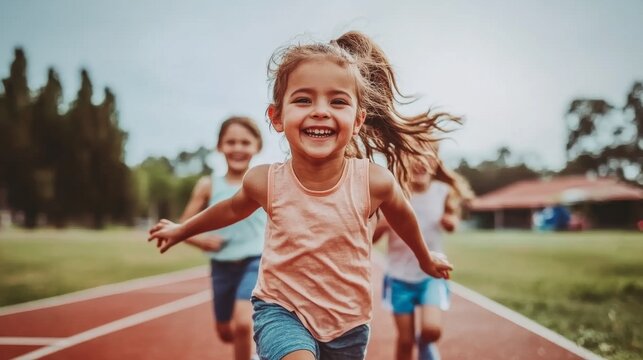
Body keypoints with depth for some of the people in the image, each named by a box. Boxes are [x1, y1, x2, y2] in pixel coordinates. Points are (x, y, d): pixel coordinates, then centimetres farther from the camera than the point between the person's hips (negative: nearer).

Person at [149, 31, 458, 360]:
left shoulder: (376, 182, -19)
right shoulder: (265, 182, -17)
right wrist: (181, 230, 23)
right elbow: (233, 209, 7)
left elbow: (403, 217, 4)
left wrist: (425, 260, 23)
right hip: (281, 311, -1)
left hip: (348, 321, 2)